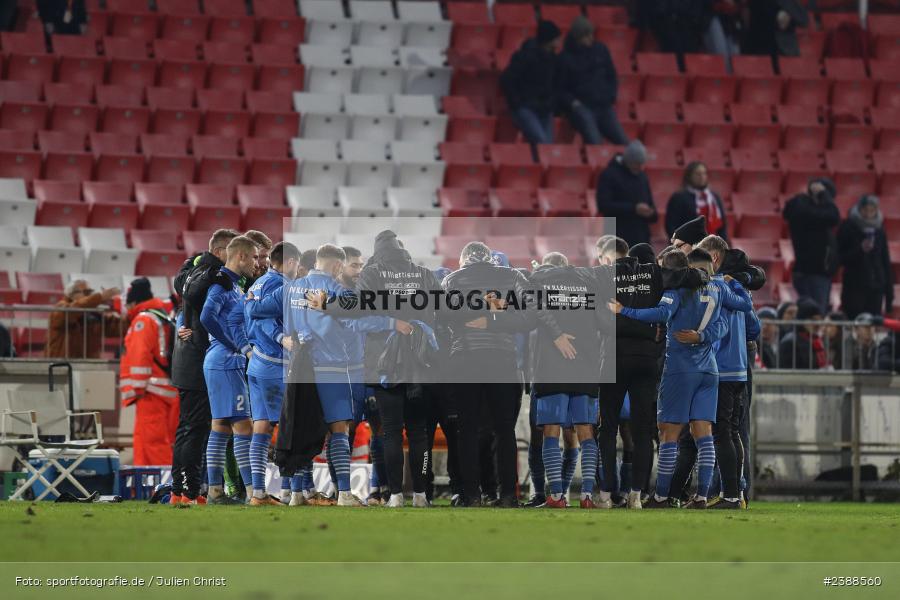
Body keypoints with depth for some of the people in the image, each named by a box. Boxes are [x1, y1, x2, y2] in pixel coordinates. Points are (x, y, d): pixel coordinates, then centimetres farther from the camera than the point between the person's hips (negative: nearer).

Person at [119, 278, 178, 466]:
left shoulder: (143, 320, -5)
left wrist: (135, 389, -17)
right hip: (172, 392, 9)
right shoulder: (168, 320, 22)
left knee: (151, 440, -12)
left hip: (153, 393, -9)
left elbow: (139, 355, -16)